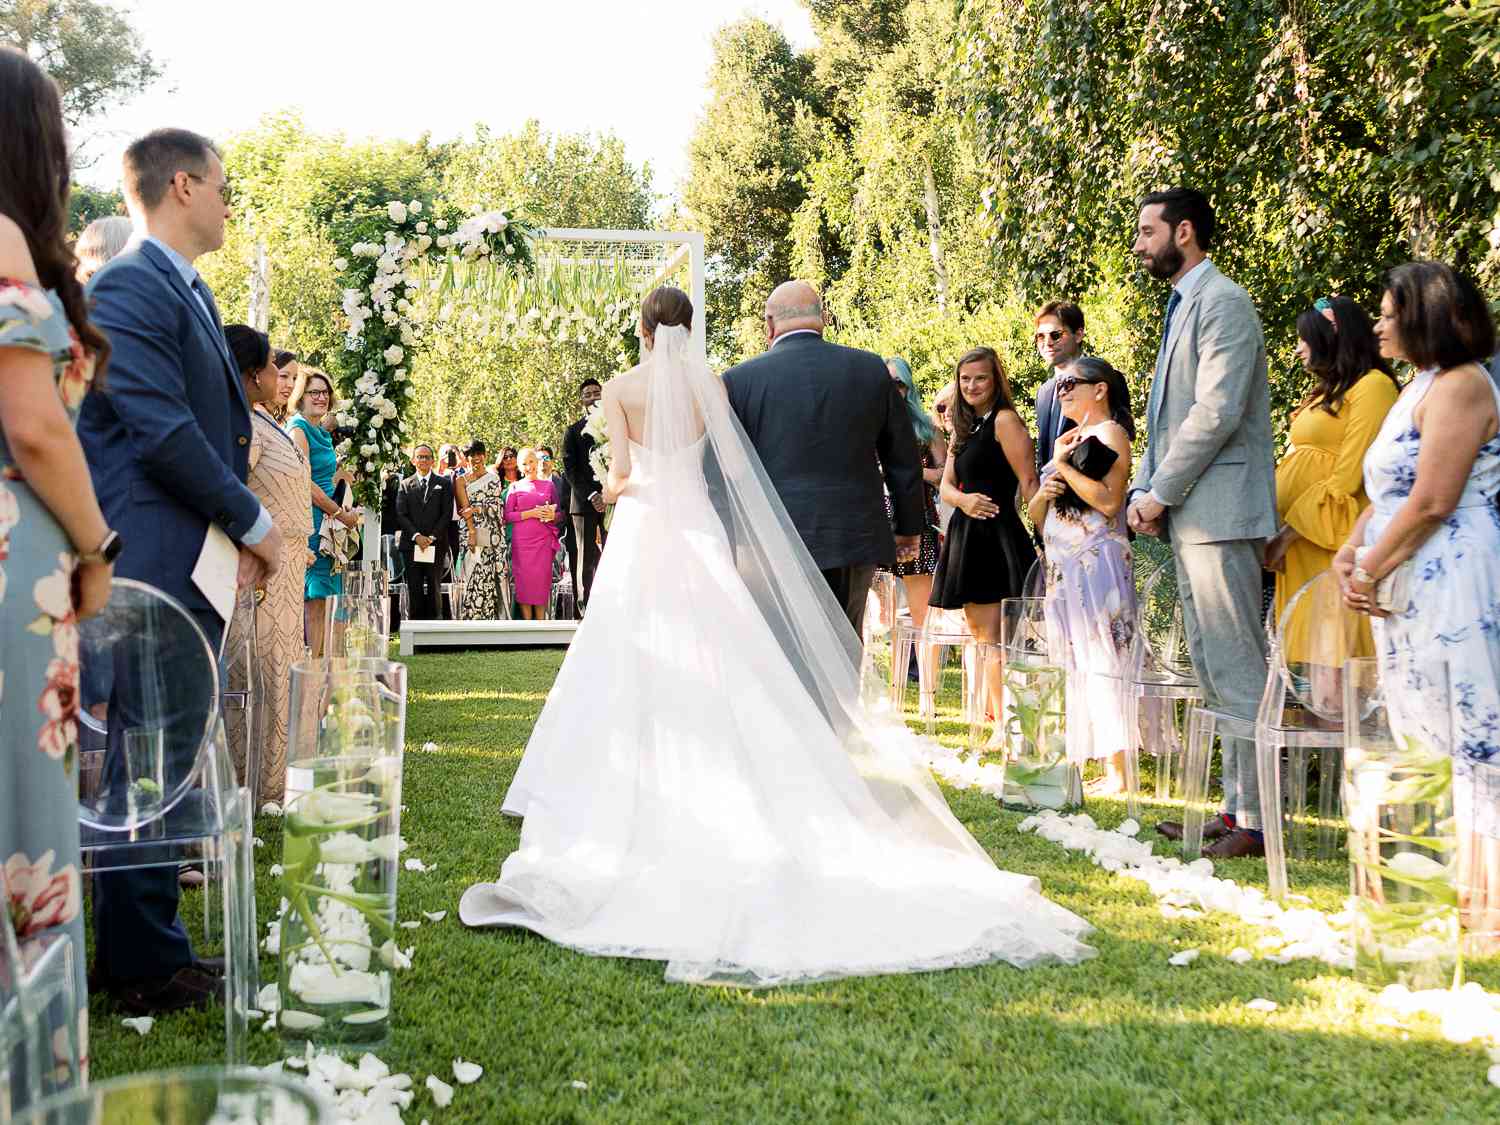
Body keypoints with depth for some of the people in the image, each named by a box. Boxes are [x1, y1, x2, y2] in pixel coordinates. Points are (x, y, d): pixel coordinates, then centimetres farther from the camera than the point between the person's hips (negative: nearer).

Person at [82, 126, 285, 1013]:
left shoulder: (192, 294, 19)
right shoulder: (128, 289, -11)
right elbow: (162, 432, -17)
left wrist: (246, 527, 6)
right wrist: (254, 523, -9)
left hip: (199, 567, 10)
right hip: (155, 569, -10)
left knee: (171, 761, 14)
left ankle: (149, 944, 24)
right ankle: (147, 966, 6)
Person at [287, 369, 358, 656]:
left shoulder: (323, 433, 18)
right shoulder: (298, 429, -8)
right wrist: (341, 514, -10)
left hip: (326, 521, 9)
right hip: (308, 520, -9)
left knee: (320, 599, 6)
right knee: (311, 599, -10)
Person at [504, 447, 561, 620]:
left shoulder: (548, 485, 12)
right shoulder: (515, 487, 8)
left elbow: (559, 513, 16)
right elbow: (507, 515, 1)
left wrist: (552, 515, -7)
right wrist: (530, 513, -10)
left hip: (543, 540, 1)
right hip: (521, 541, -1)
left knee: (542, 579, -5)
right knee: (524, 580, -6)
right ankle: (527, 622, -1)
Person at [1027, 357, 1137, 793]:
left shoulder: (1110, 432, -3)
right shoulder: (1068, 439, 21)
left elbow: (1109, 501, -17)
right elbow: (1036, 516, 21)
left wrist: (1063, 465, -10)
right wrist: (1044, 493, -1)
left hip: (1096, 563, -8)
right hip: (1062, 566, 8)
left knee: (1101, 660, -10)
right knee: (1071, 663, 7)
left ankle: (1117, 771, -11)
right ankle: (1072, 761, 10)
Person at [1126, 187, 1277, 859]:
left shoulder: (1222, 302, -9)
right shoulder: (1181, 307, 20)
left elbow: (1217, 412, -19)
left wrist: (1160, 493, -13)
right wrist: (1143, 492, 8)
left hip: (1219, 511, -10)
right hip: (1186, 517, 10)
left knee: (1236, 667, -7)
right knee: (1211, 669, 12)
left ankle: (1259, 820, -3)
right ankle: (1237, 806, 19)